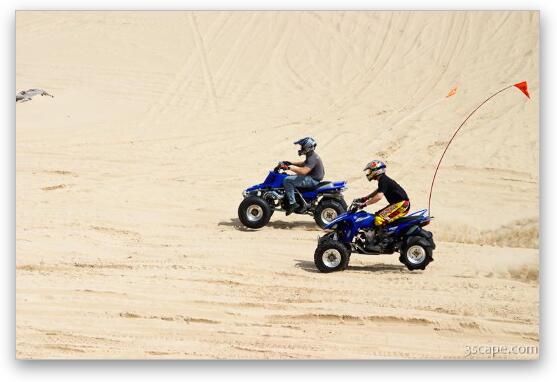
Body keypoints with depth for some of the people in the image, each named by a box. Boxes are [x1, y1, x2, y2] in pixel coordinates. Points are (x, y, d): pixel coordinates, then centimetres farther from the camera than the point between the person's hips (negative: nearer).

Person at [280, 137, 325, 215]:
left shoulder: (312, 158, -22)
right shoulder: (311, 155, 11)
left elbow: (304, 171, -33)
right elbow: (304, 164, 29)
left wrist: (289, 167, -29)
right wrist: (291, 163, 19)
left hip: (313, 180, -11)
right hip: (312, 177, 11)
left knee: (287, 180, -18)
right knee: (291, 177, 24)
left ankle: (292, 203, -20)